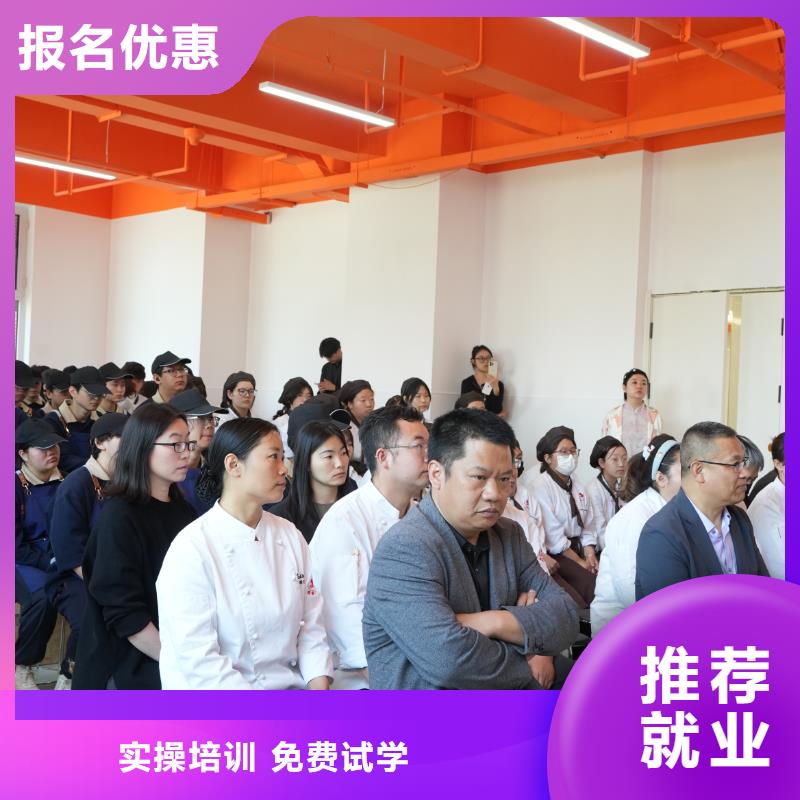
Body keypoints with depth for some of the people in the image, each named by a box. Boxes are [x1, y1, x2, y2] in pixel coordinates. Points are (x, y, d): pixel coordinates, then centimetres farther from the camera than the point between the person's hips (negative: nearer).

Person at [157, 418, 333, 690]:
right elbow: (200, 660, -15)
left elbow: (311, 626, 7)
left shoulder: (290, 536, 8)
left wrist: (319, 689, -7)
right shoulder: (192, 548, -12)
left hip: (290, 683, 6)